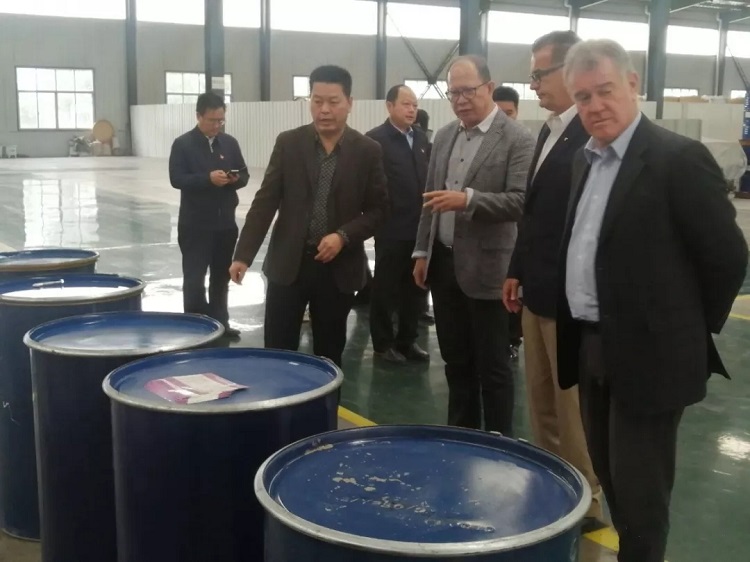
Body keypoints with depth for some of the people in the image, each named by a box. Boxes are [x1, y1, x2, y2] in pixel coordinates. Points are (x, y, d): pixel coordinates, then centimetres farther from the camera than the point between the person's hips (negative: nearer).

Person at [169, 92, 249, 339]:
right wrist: (208, 178, -26)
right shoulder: (182, 144, -6)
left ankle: (220, 321, 26)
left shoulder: (230, 142, 8)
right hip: (195, 224, -4)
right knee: (194, 277, -1)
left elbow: (244, 175, 11)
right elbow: (176, 179, -14)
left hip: (225, 222, 5)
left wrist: (236, 179, -13)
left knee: (222, 276, 14)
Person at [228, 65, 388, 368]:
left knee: (328, 355, 10)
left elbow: (378, 209, 1)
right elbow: (265, 202, -1)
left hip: (338, 267, 0)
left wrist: (343, 236, -15)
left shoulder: (368, 151, -1)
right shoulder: (288, 143, 1)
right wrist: (244, 255, -9)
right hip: (287, 264, 1)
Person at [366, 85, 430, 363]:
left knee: (415, 287, 14)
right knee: (385, 287, 7)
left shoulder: (421, 137, 11)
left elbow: (427, 174, 13)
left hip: (420, 226, 6)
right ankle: (383, 342, 20)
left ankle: (407, 340, 27)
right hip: (392, 227, -6)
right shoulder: (375, 138, -10)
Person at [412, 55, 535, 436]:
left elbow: (521, 201, -18)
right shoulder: (444, 136, 10)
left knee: (492, 366, 4)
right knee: (456, 361, 16)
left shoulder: (517, 140, -10)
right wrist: (422, 251, 13)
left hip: (485, 268, -6)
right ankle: (460, 433, 30)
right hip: (443, 264, 6)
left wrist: (468, 200, -28)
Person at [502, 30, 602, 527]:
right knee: (541, 401, 17)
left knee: (574, 406, 4)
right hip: (539, 291, 9)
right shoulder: (550, 131, 12)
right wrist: (517, 271, 17)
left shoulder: (595, 134, -17)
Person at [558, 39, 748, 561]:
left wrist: (695, 330, -4)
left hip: (647, 355, -8)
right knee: (611, 481, 20)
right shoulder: (586, 161, 10)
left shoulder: (679, 157, -15)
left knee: (639, 493, 4)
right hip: (592, 348, 8)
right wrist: (582, 334, 13)